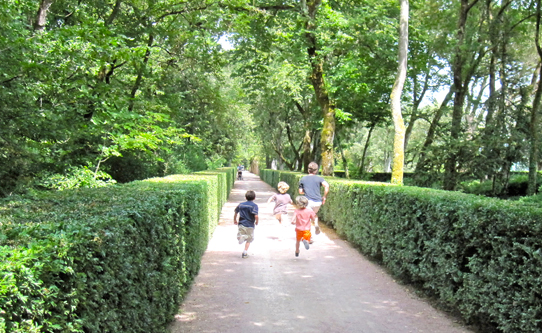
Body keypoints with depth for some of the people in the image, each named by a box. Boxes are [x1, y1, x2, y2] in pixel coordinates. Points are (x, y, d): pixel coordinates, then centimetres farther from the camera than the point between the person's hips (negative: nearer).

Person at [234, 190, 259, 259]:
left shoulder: (241, 204, 7)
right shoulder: (254, 205, -8)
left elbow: (236, 213, 13)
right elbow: (256, 216, -19)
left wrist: (235, 220, 29)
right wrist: (256, 222, 0)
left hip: (241, 224, 2)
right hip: (250, 225, -2)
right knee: (249, 240, 13)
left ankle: (241, 237, -34)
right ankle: (244, 253, 11)